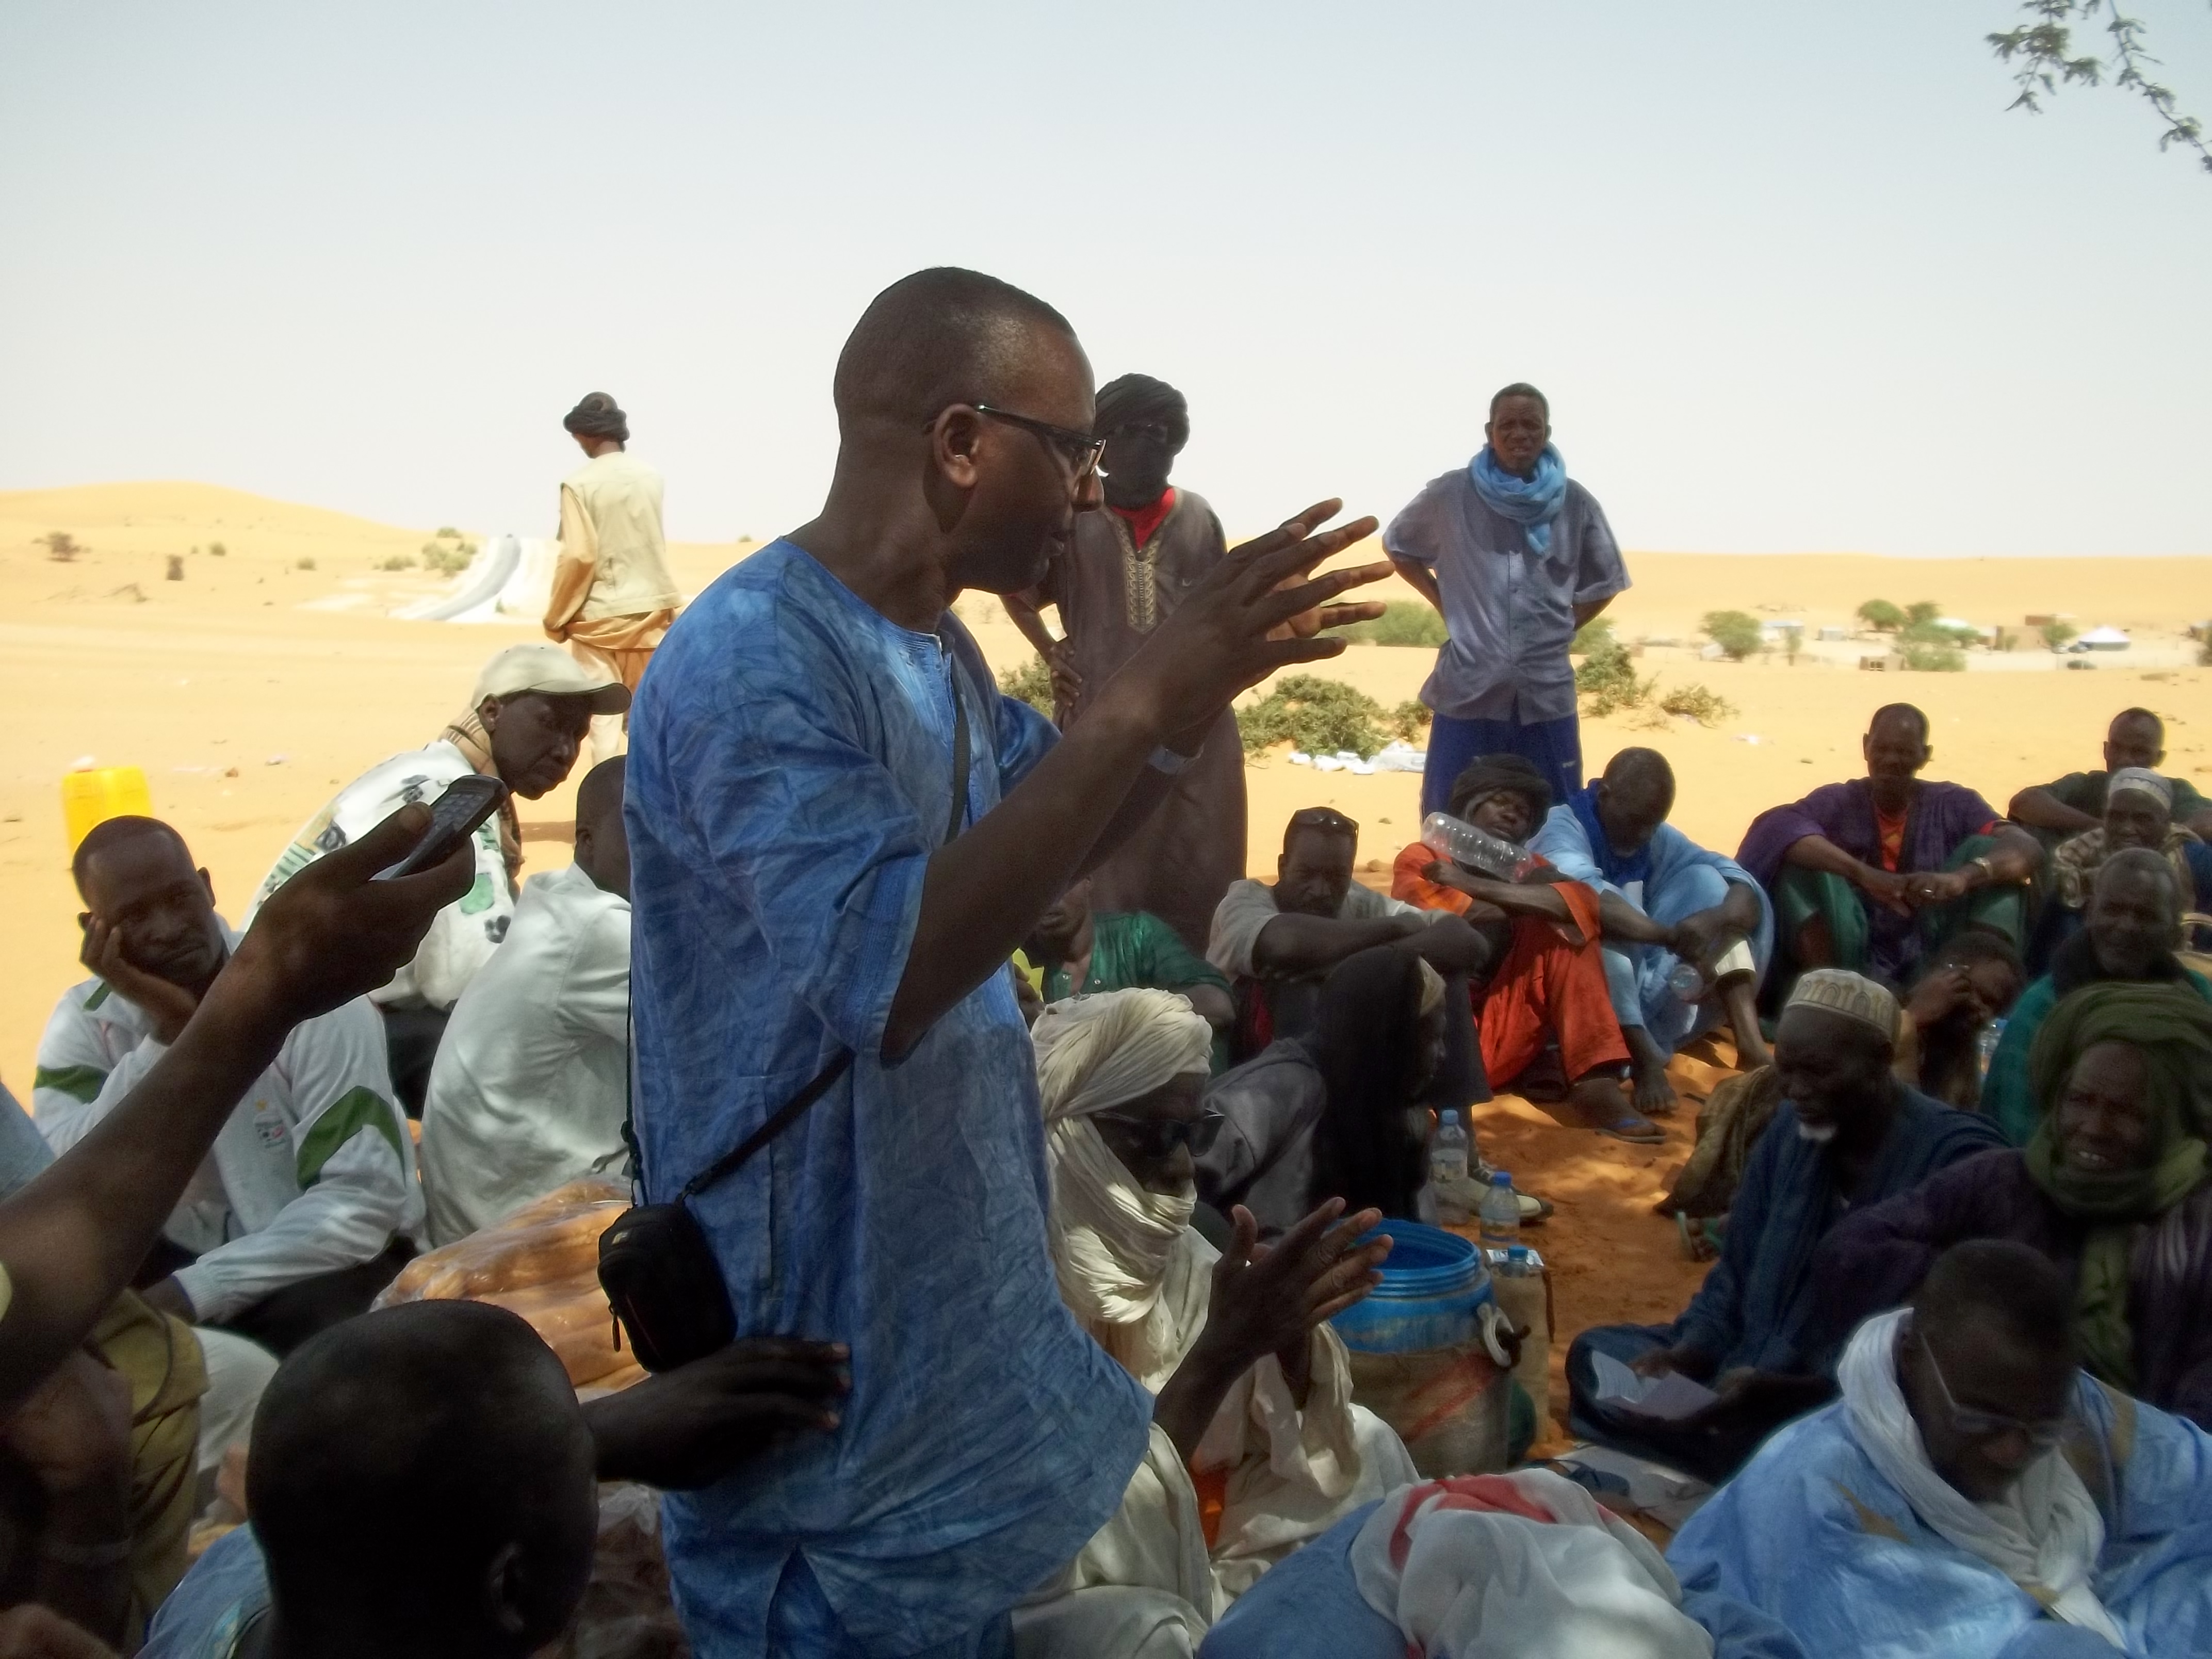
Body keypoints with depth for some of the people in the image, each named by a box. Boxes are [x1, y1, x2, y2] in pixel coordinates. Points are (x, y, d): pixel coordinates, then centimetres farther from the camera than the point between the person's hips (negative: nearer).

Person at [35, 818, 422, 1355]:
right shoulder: (84, 1022, -3)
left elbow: (363, 1201, -23)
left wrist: (192, 1292, -29)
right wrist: (166, 1031, -26)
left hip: (322, 1260, -3)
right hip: (176, 1261, 4)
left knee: (306, 1325, -34)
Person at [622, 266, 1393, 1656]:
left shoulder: (936, 644, 4)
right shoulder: (750, 662, -26)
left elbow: (1051, 847, 15)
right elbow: (890, 976, -36)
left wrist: (1200, 680, -2)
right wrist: (1139, 702, -36)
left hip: (951, 1276, 9)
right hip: (820, 1331, -9)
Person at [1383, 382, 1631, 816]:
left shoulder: (1575, 504, 4)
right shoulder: (1450, 496, -1)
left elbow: (1605, 583, 18)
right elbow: (1397, 547, 16)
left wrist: (1562, 626, 5)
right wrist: (1444, 604, 6)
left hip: (1547, 694, 2)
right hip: (1467, 691, -1)